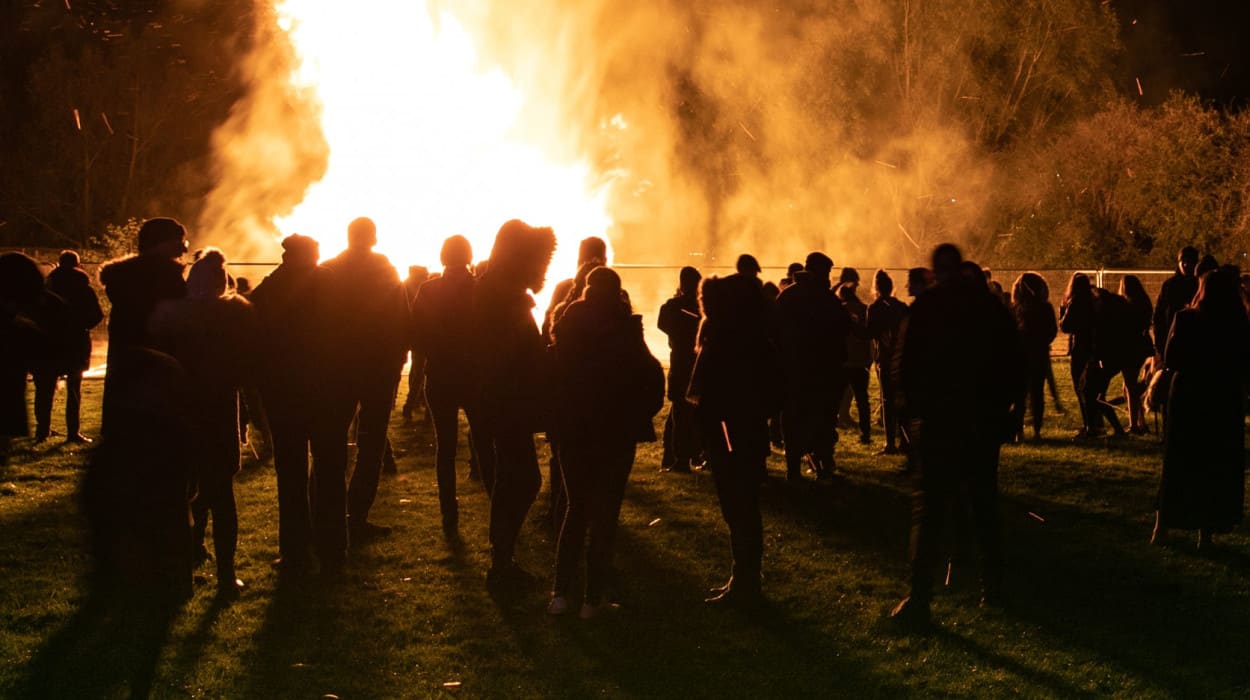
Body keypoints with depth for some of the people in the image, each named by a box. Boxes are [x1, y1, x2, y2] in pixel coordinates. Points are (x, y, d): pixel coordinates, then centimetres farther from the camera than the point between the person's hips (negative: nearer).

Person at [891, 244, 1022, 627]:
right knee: (985, 503, 16)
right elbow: (1013, 362, 6)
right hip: (985, 421, 3)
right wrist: (1002, 407, 13)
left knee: (928, 508, -4)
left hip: (938, 421, -3)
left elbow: (906, 365, -7)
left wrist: (917, 407, 5)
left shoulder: (925, 306, -6)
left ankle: (919, 598, -12)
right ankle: (992, 586, 18)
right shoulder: (991, 304, 5)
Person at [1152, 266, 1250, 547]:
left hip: (1186, 399, 1)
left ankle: (1162, 527, 15)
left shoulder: (1184, 319, -10)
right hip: (1225, 403, 0)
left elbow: (1169, 361, -9)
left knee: (1177, 465, 14)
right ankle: (1206, 530, 8)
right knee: (1218, 468, 9)